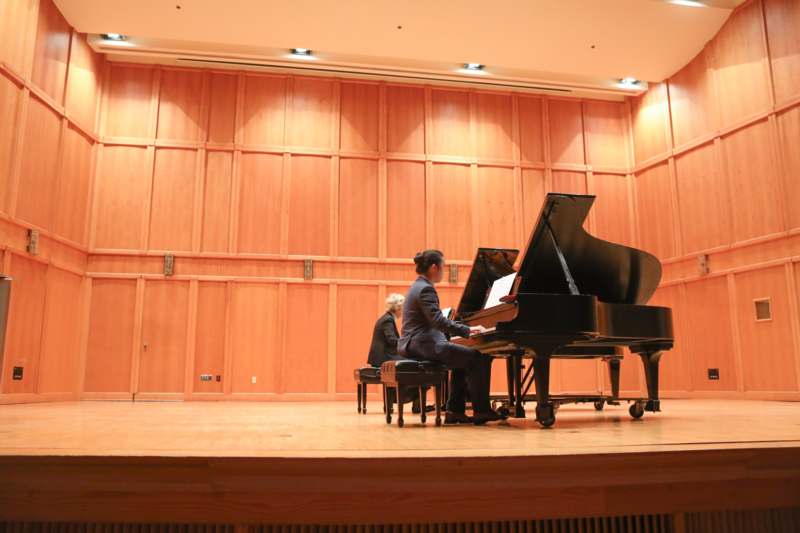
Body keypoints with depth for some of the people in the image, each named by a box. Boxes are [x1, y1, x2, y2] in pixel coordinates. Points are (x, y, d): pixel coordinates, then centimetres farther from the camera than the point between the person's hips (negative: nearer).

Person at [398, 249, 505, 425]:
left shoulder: (419, 286, 18)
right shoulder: (426, 289, -13)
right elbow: (438, 320, -25)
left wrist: (464, 330, 19)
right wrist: (468, 330, -23)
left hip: (415, 344, 11)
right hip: (423, 344, -11)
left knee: (463, 360, 23)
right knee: (480, 358, -9)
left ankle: (454, 411, 17)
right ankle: (481, 410, 0)